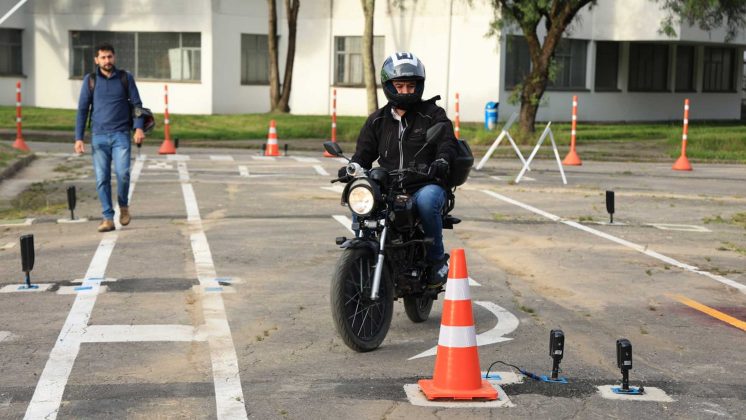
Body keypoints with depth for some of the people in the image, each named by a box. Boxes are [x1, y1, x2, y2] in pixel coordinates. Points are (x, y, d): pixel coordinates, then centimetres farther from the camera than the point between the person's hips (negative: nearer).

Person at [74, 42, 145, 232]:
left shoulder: (125, 78, 5)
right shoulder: (90, 80, 5)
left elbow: (136, 104, 4)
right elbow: (82, 110, 5)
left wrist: (139, 127, -12)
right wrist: (78, 138, -1)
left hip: (121, 135, -1)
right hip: (98, 136, 1)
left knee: (122, 173, -16)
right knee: (102, 179, -1)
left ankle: (123, 205, 11)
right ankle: (108, 218, 6)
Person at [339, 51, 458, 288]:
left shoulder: (432, 114, 8)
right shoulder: (377, 120, 18)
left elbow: (448, 142, -6)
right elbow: (364, 153, 13)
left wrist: (442, 161, -30)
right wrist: (352, 169, -11)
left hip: (425, 186, -3)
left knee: (427, 200, -38)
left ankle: (437, 260, -16)